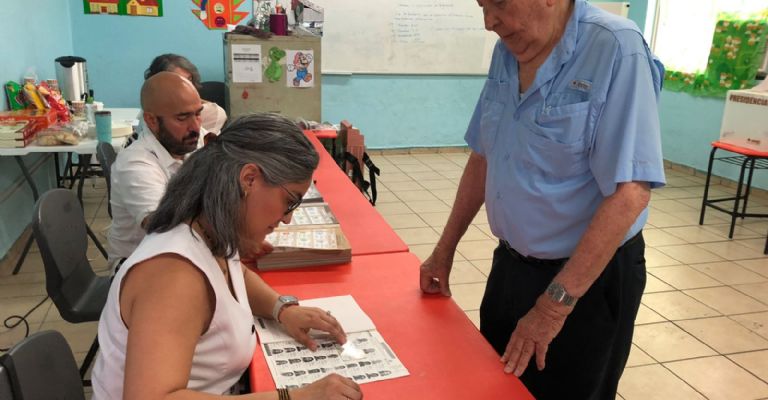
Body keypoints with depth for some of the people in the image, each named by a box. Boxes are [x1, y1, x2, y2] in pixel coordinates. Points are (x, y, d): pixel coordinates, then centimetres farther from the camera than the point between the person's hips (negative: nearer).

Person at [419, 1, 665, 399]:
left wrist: (555, 304, -23)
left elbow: (629, 194, -24)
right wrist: (444, 251, 11)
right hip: (510, 265, 7)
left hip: (587, 279, -6)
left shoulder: (615, 50, -20)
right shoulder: (507, 51, 1)